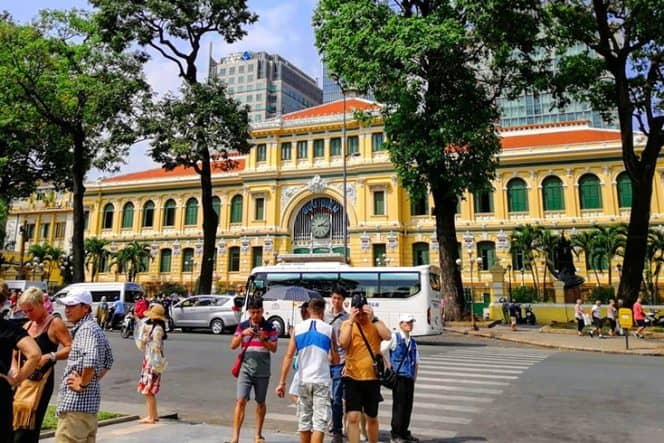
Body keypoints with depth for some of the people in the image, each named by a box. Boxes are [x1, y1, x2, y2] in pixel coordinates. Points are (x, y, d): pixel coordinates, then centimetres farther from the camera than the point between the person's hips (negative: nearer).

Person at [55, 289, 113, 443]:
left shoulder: (87, 329, -15)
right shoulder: (96, 328, 16)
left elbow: (91, 360, -32)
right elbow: (108, 361, 26)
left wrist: (83, 384, -19)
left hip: (76, 403, -10)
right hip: (90, 401, 10)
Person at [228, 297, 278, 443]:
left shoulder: (269, 327, 1)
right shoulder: (243, 326, 4)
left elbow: (274, 349, -2)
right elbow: (233, 345, -1)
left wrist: (264, 339, -19)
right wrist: (242, 334, -17)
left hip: (263, 371, 0)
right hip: (245, 369, 0)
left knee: (260, 403, 11)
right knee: (241, 401, -9)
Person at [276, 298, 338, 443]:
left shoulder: (297, 328, 3)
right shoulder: (328, 329, -2)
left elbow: (288, 356, -3)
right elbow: (335, 360, 3)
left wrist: (282, 383, -1)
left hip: (303, 380, 3)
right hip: (322, 381, -2)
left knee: (304, 419, 16)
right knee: (319, 421, -1)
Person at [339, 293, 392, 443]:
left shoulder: (375, 323, 0)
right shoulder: (347, 324, -1)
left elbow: (387, 336, -20)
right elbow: (343, 343, -19)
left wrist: (373, 318, -23)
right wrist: (351, 320, -21)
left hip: (372, 378, 1)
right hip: (352, 378, -1)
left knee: (372, 418, 17)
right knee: (353, 418, -9)